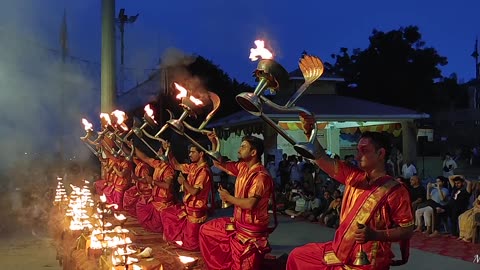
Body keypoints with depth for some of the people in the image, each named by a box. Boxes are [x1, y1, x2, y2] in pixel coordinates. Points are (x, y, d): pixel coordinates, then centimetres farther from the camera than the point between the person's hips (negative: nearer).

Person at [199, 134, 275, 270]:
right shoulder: (243, 167, 2)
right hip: (238, 222, 9)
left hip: (251, 229, -9)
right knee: (206, 230, 17)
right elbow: (219, 163, 13)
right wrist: (214, 143, 0)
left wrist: (228, 197, -19)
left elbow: (250, 203, -33)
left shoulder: (261, 176, -25)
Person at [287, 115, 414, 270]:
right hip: (338, 251, 7)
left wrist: (375, 235, -29)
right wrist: (309, 132, -13)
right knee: (297, 256, 16)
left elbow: (407, 231, -17)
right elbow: (323, 160, -1)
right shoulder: (353, 177, 3)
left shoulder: (395, 190, -16)